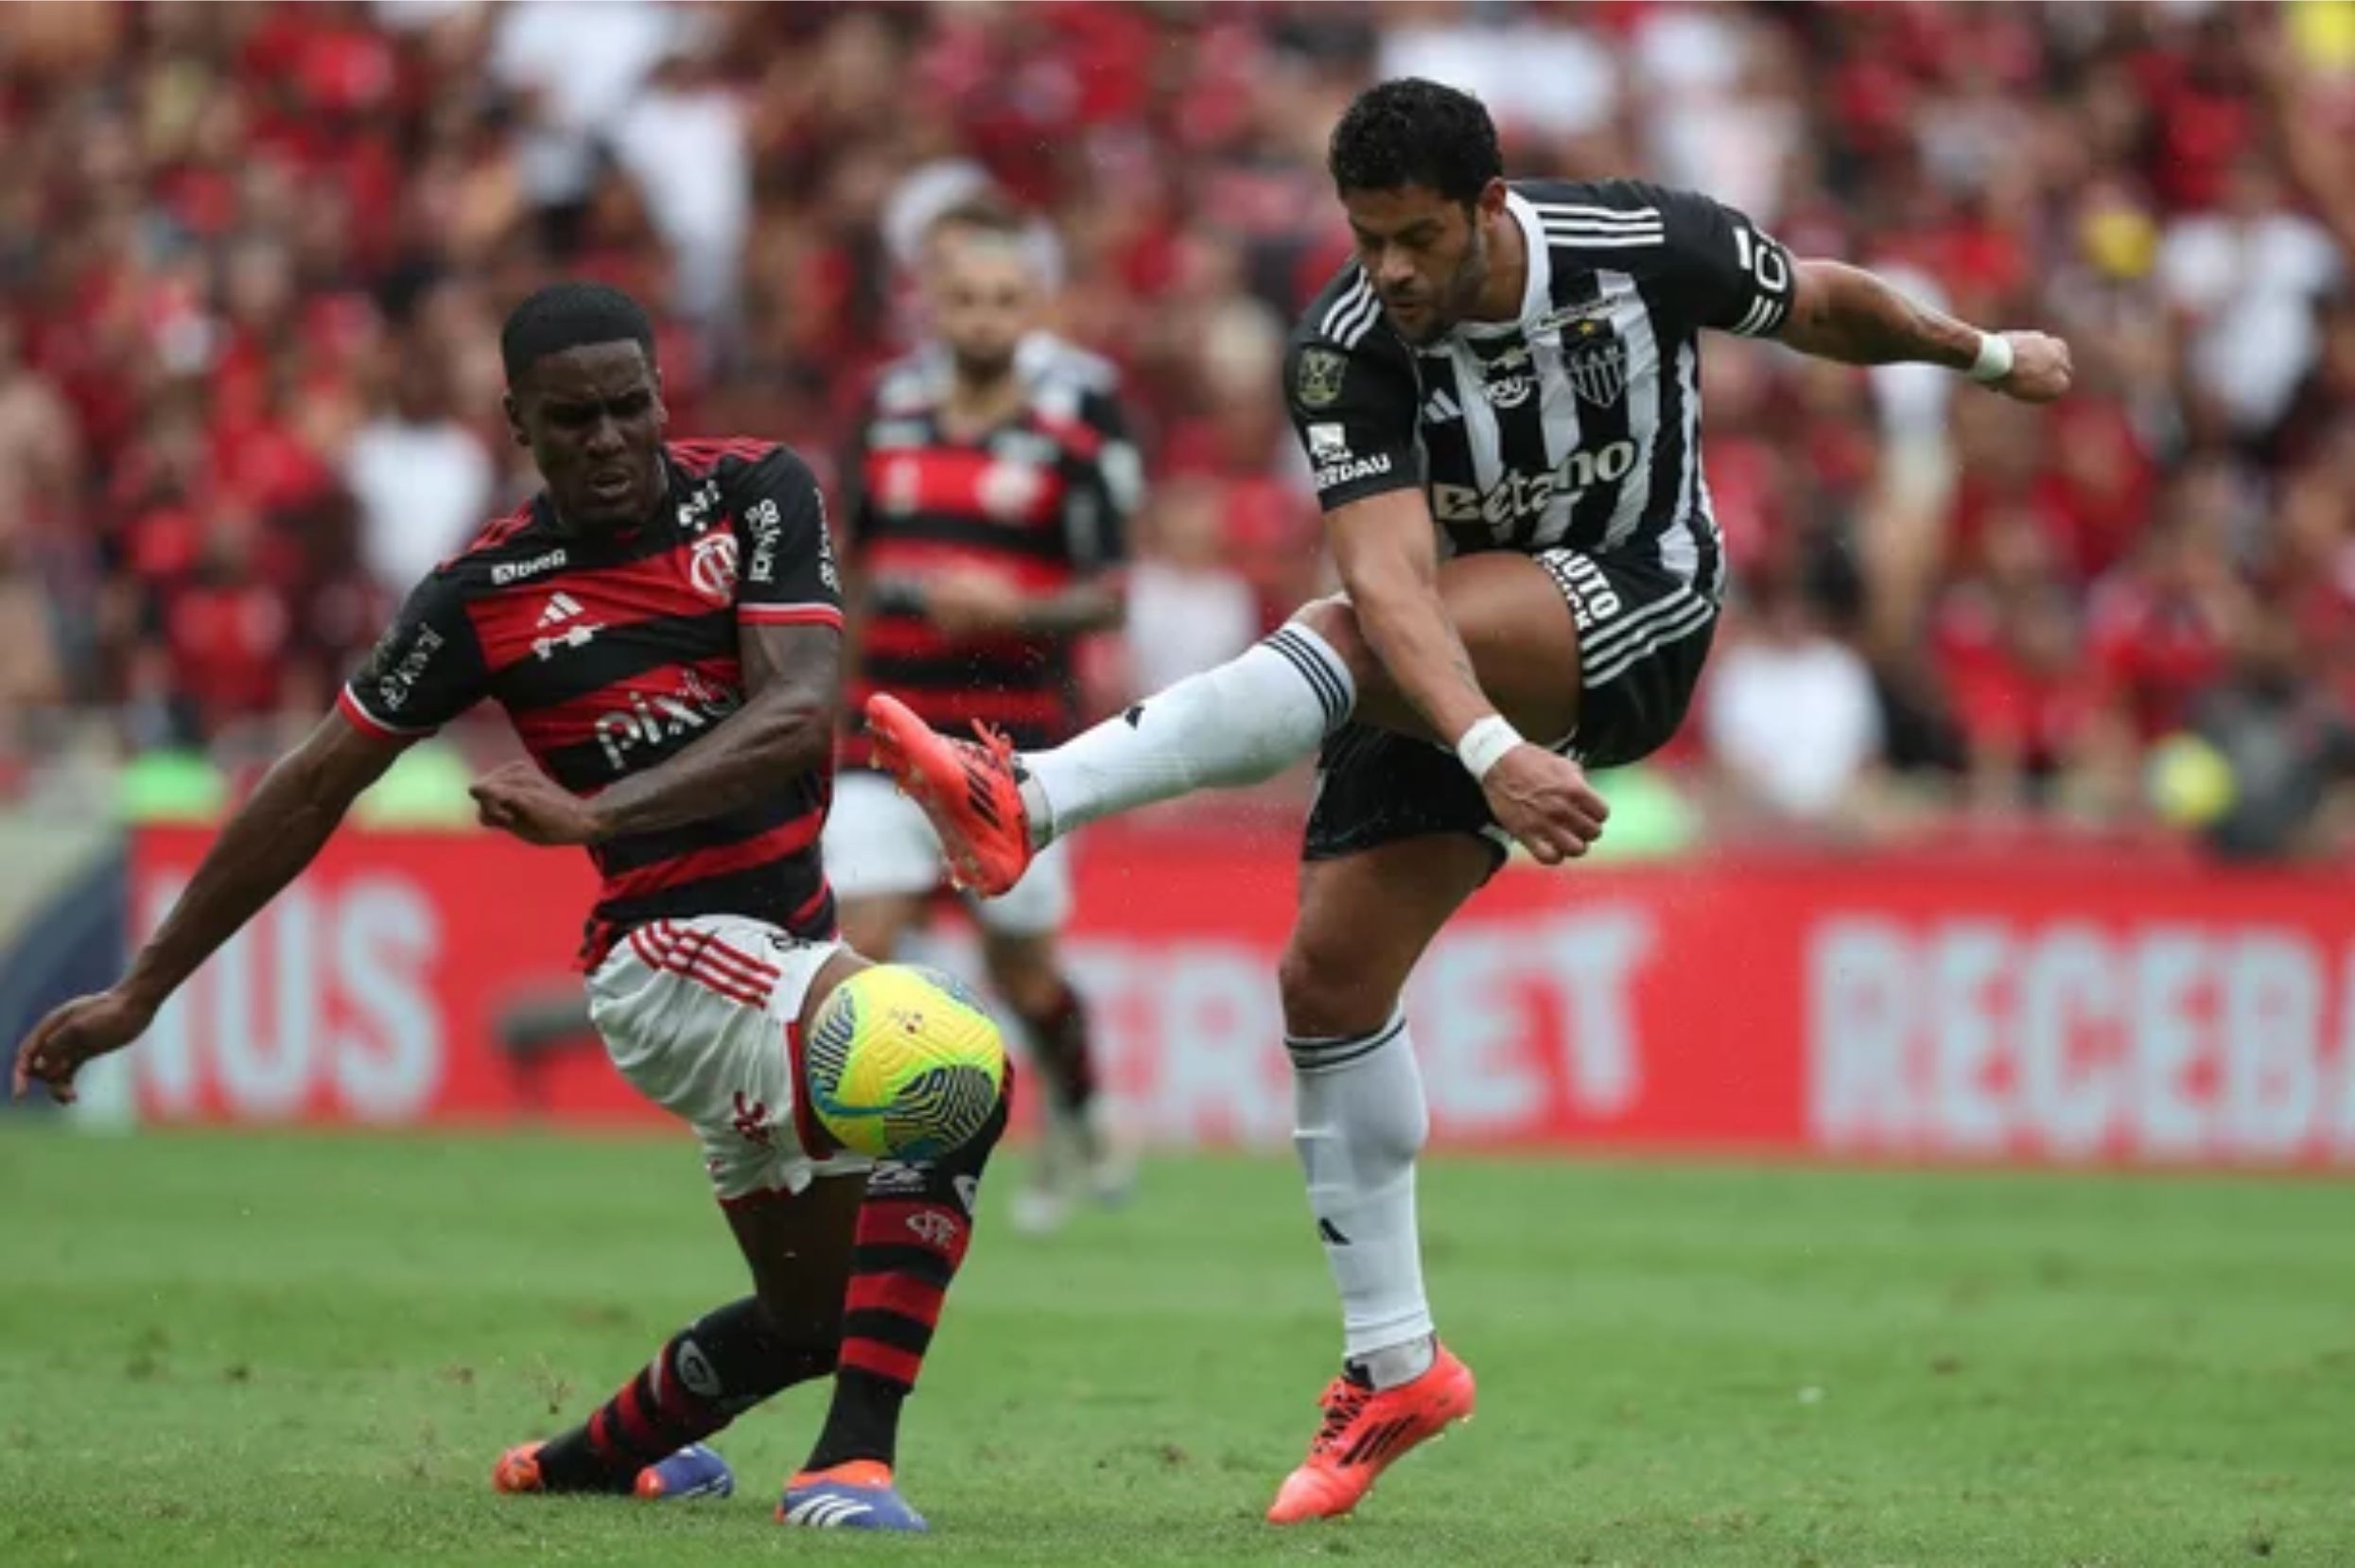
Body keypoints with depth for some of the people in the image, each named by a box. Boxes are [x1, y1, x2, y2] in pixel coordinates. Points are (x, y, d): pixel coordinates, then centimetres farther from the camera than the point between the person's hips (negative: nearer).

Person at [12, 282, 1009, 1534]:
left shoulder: (758, 494, -2)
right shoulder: (487, 595, -6)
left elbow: (798, 715, -16)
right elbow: (315, 788, 3)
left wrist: (598, 813, -31)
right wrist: (142, 992, 6)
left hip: (792, 950, 5)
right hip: (671, 962, -5)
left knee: (814, 1320, 16)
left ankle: (581, 1461, 41)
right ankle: (854, 1462, -33)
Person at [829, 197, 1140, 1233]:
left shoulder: (1077, 416, -7)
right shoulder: (891, 405, 6)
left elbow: (1108, 594, -7)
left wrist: (1014, 609, -24)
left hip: (1017, 742, -3)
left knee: (1020, 969, 8)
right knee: (860, 945, -10)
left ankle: (1078, 1122, 36)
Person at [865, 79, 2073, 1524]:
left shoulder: (1640, 245, -20)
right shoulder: (1346, 354, -20)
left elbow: (1819, 306, 2)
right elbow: (1392, 577, -34)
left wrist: (1987, 356, 18)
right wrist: (1492, 755, -50)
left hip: (1635, 609, -3)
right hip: (1457, 671, 4)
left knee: (1342, 641, -32)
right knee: (1331, 975, -4)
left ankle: (1028, 804, -42)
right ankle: (1395, 1366, 7)